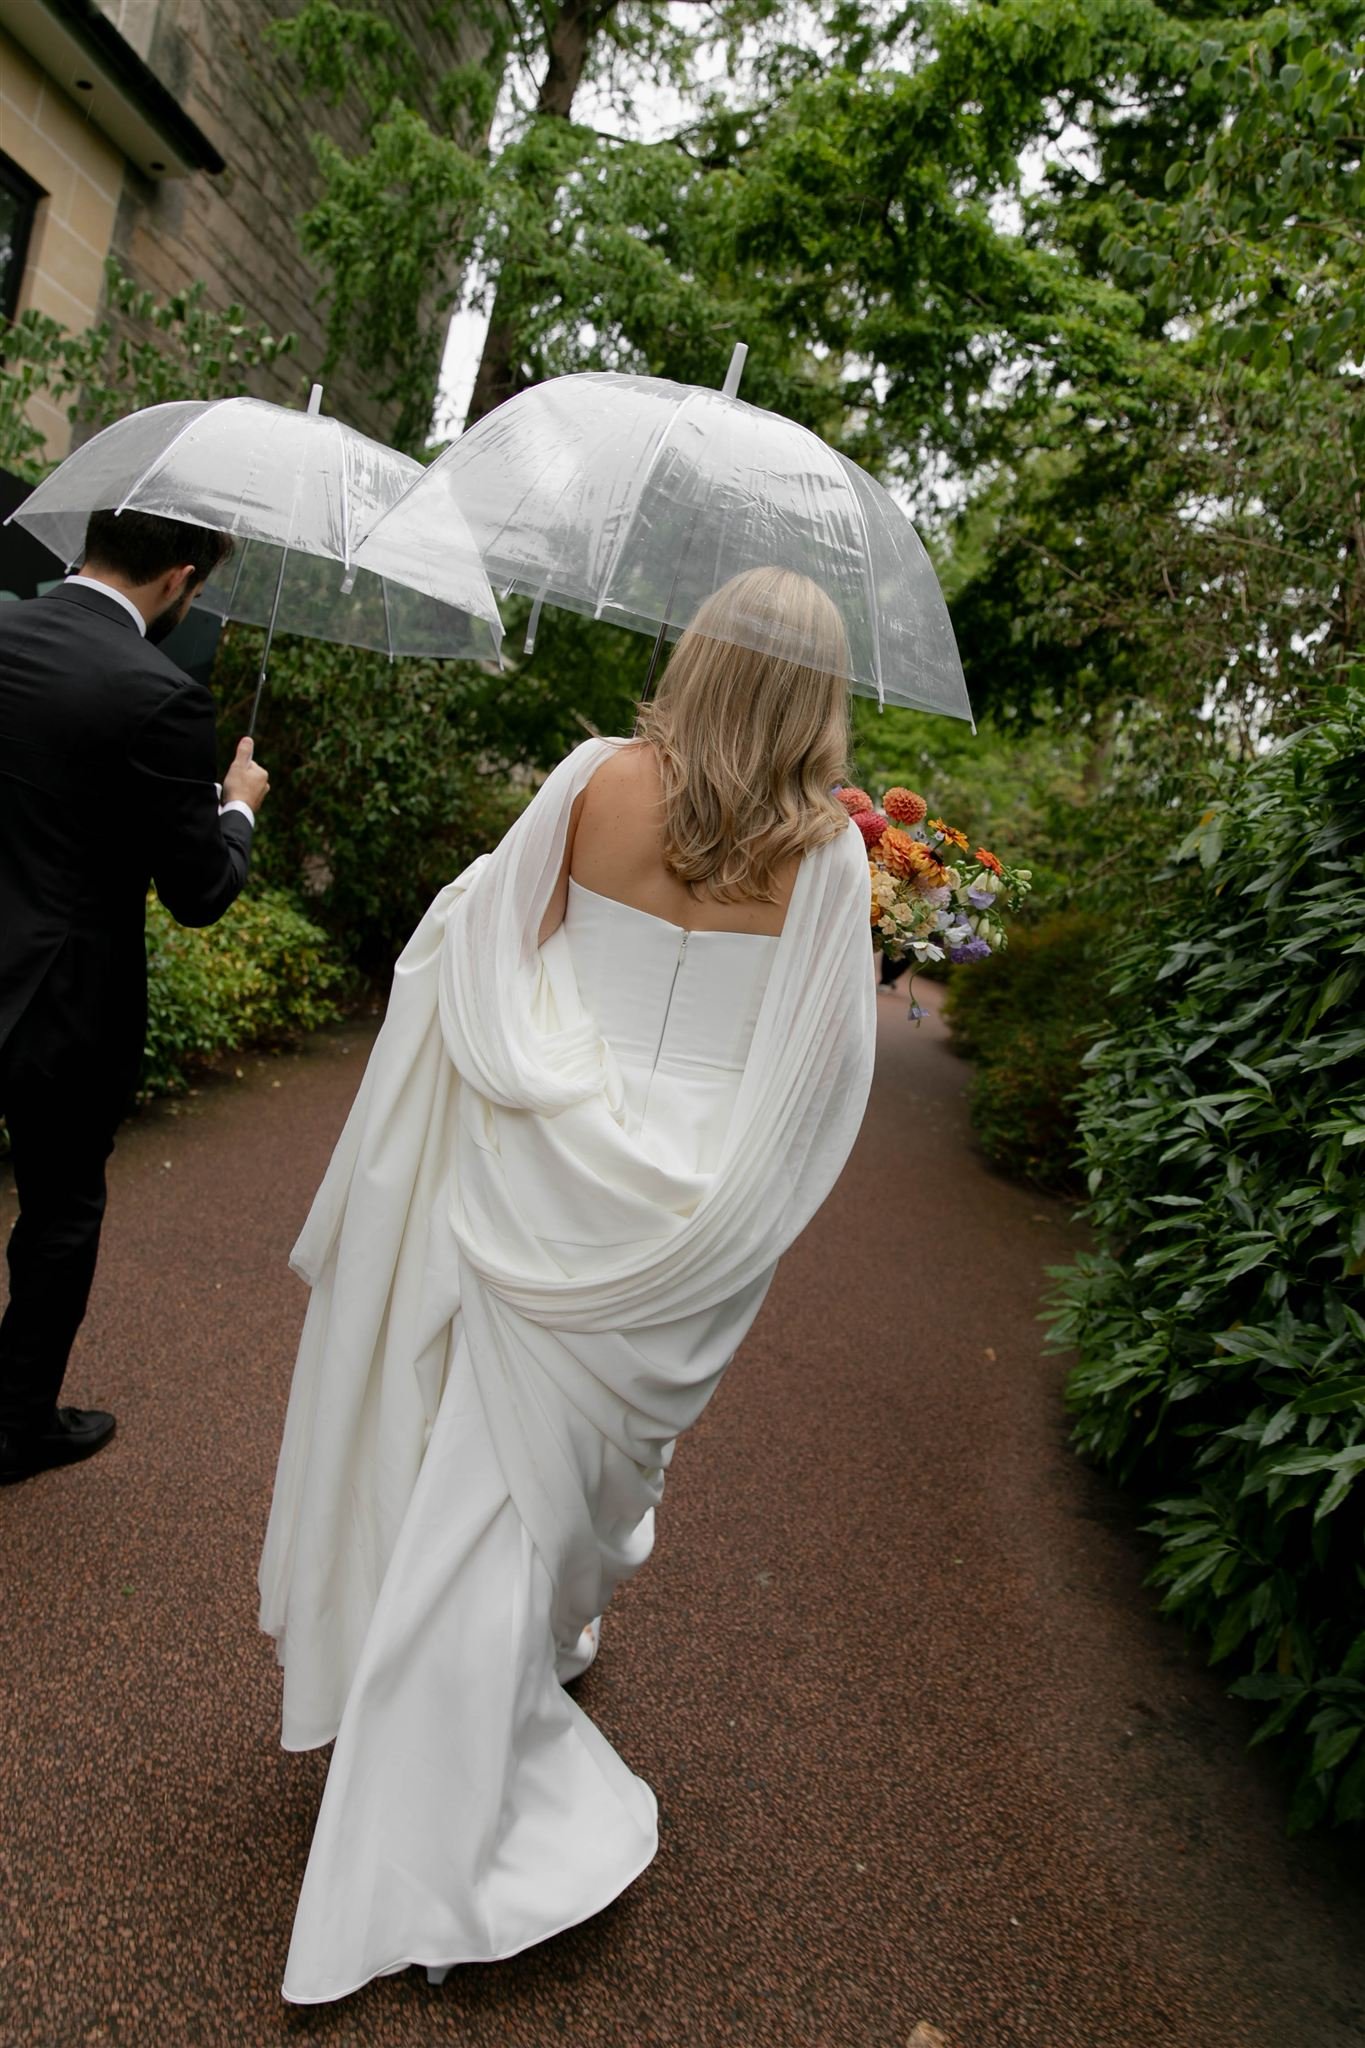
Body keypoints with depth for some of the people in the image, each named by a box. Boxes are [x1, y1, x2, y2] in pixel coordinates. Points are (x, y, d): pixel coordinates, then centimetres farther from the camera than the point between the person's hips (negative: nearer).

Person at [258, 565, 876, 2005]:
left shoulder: (599, 781, -8)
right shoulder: (829, 854, -7)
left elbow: (497, 944, 3)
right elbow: (822, 1072, -1)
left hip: (548, 1173, 0)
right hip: (689, 1216, 0)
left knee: (497, 1456, 18)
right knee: (591, 1443, 21)